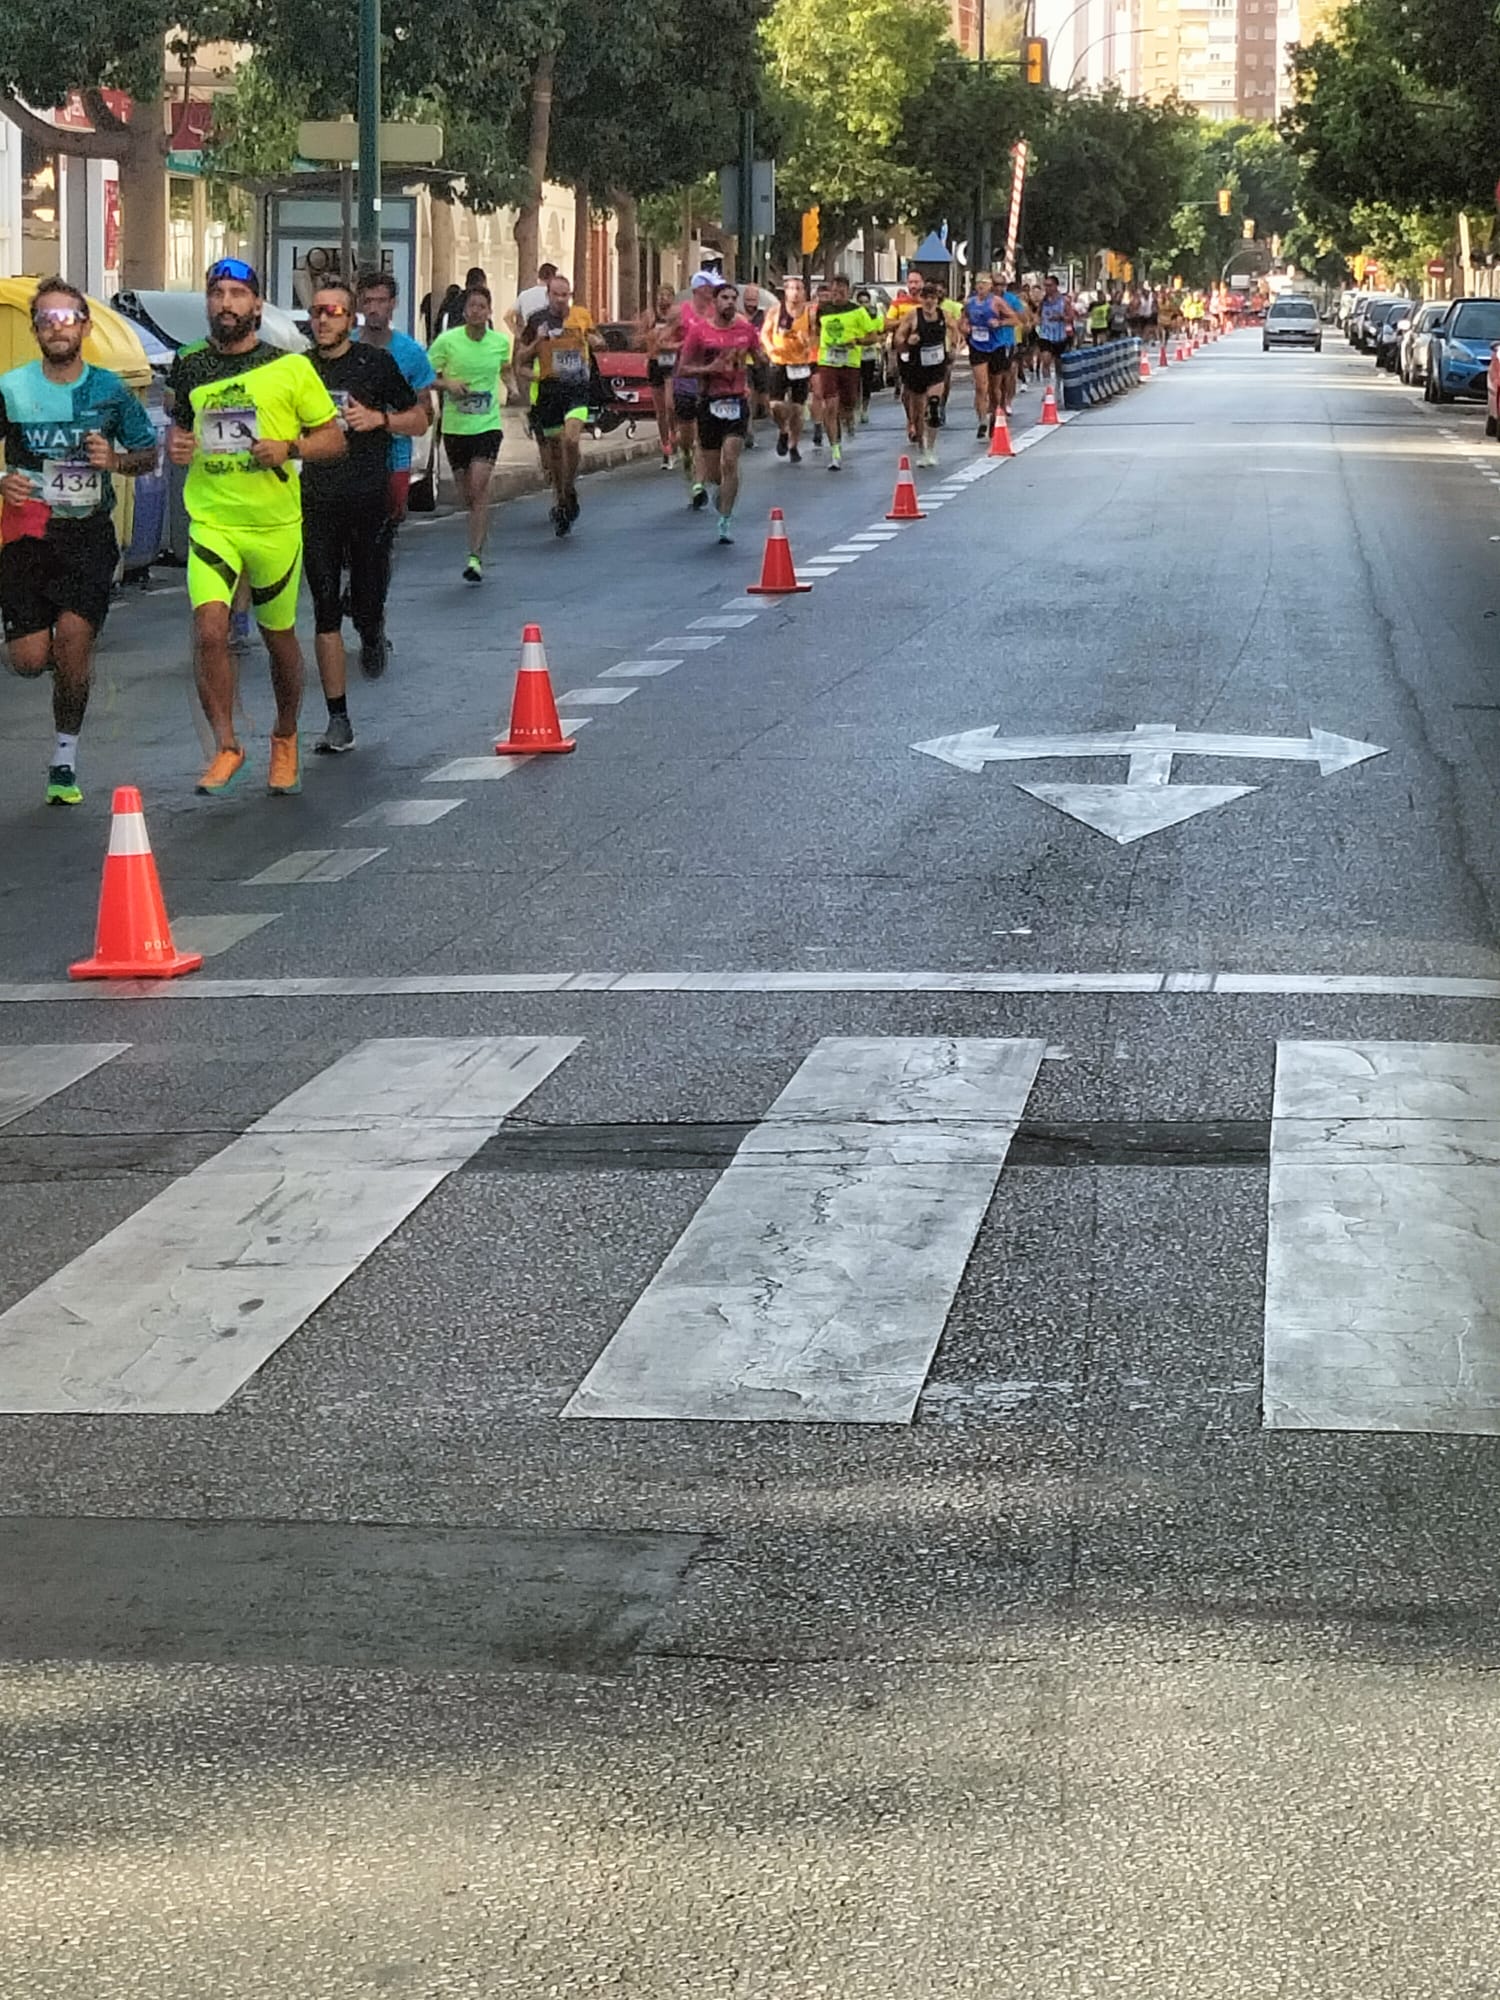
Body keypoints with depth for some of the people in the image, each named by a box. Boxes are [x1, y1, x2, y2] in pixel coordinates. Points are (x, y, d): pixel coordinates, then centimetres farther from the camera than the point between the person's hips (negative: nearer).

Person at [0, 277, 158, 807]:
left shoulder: (109, 390, 2)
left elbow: (150, 454, 12)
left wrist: (116, 459, -9)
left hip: (88, 531, 0)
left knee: (74, 636, -17)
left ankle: (65, 758, -2)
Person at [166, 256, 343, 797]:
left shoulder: (290, 367, -2)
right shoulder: (188, 366, 5)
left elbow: (333, 438, 2)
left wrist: (290, 448, -16)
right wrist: (176, 445, -1)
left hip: (276, 524, -1)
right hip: (211, 521, 1)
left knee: (279, 636, 13)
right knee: (209, 629, -18)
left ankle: (285, 739, 35)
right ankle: (226, 746, -7)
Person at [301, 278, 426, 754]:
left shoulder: (375, 363, 2)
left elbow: (419, 421, 8)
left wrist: (379, 419, -9)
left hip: (369, 501, -1)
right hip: (316, 503, 2)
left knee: (366, 605, -1)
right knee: (325, 612, -3)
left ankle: (372, 633, 40)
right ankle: (338, 720, 0)